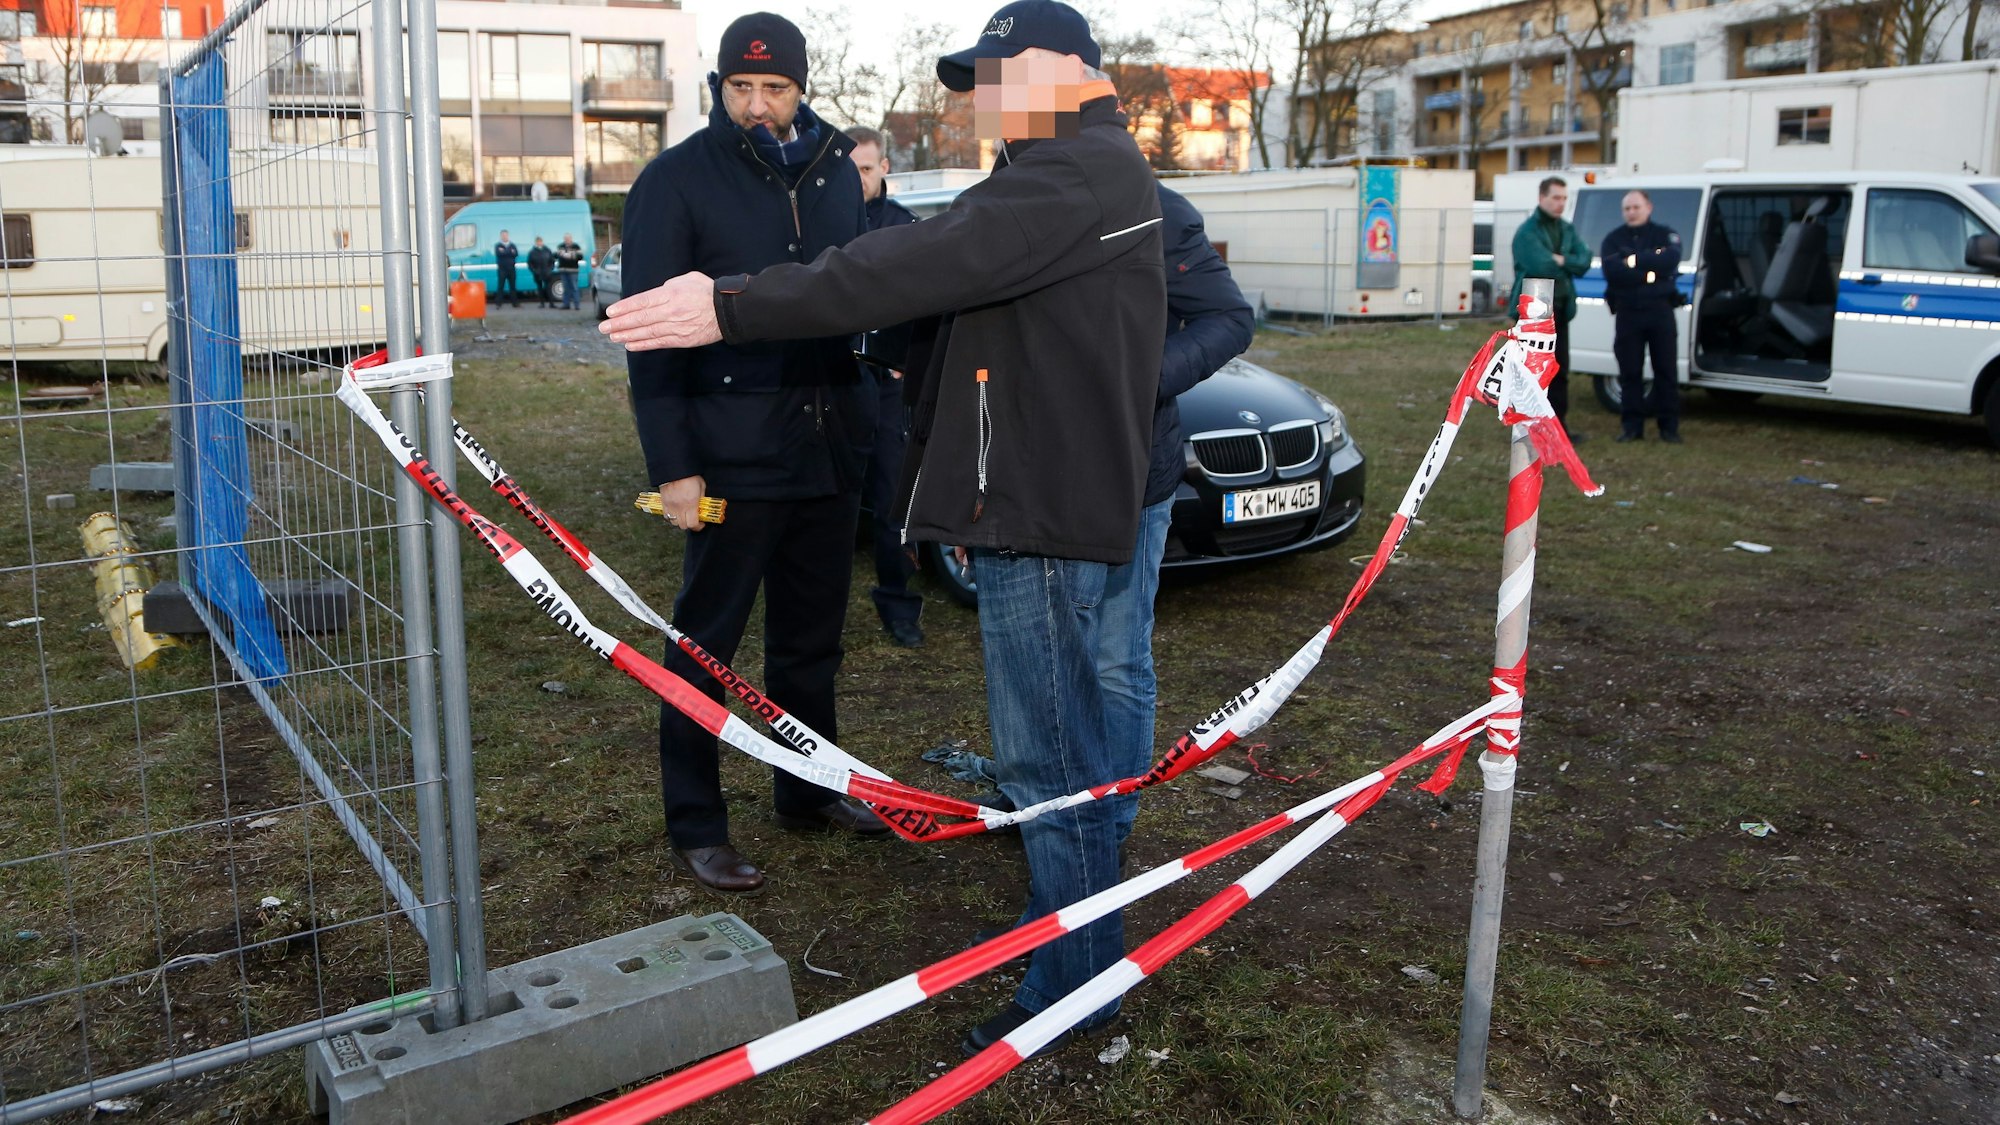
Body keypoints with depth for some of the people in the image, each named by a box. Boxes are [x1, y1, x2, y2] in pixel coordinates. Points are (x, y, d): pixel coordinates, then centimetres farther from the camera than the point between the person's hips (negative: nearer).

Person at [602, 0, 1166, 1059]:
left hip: (1043, 506, -11)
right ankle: (1073, 925, 37)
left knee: (1048, 754, -4)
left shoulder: (1076, 175, -15)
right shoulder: (1078, 171, 22)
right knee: (1055, 742, 21)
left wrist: (732, 307, -26)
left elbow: (917, 266, -26)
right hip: (1042, 494, 11)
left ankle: (1073, 985, 8)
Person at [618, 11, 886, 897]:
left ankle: (808, 789, 31)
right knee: (707, 641, 3)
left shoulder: (835, 168, 9)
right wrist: (672, 466, -13)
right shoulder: (676, 181, -5)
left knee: (812, 633, 15)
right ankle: (695, 826, 14)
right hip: (732, 450, -5)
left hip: (828, 443, 5)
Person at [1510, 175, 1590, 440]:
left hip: (1560, 308, 7)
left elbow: (1584, 261, 1)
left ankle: (1559, 423, 19)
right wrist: (1569, 264, -6)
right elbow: (1542, 266, -23)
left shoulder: (1568, 229, 13)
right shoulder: (1527, 232, -11)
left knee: (1560, 369, 11)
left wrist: (1560, 260, -15)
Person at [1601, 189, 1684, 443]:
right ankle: (1631, 426, 9)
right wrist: (1648, 274, -14)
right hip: (1627, 312, 1)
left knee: (1666, 370, 1)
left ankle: (1669, 426, 6)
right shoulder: (1613, 239, 8)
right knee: (1629, 372, 3)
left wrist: (1632, 258, -15)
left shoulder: (1666, 236, 6)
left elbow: (1668, 262, -15)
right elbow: (1612, 270, -10)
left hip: (1660, 310, -1)